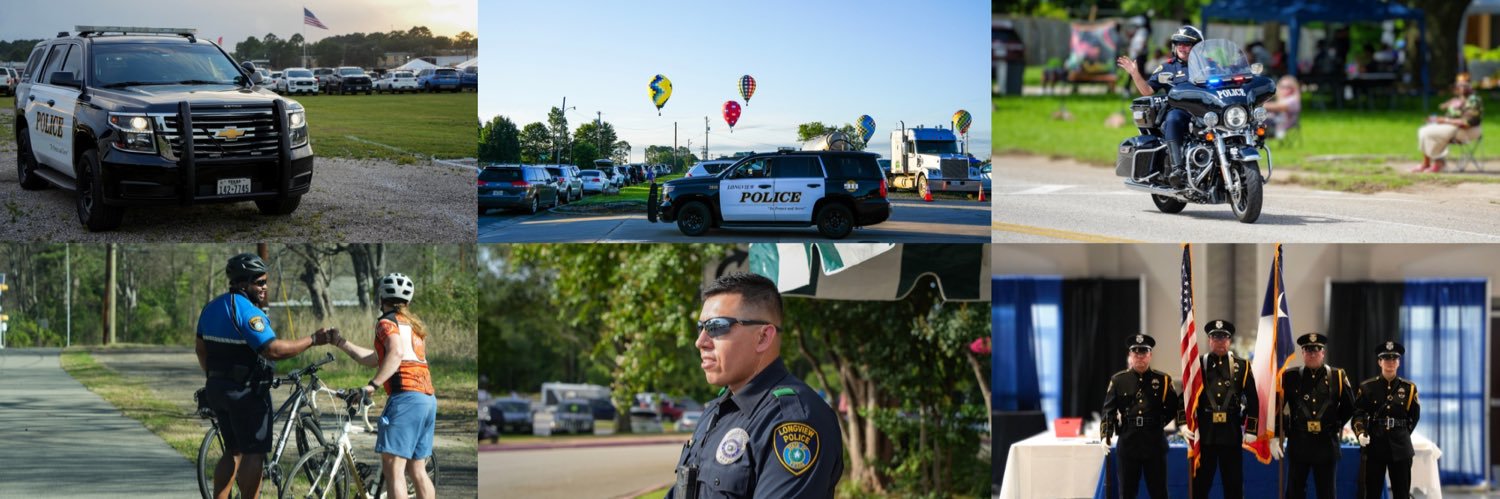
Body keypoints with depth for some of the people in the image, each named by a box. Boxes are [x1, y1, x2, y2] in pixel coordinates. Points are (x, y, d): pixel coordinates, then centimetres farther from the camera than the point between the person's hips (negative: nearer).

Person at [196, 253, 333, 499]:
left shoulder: (212, 307, 11)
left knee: (233, 452, 17)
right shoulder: (247, 310, -18)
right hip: (246, 392, -9)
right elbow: (273, 350, -26)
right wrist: (313, 340, -20)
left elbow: (200, 347, 19)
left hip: (217, 388, 9)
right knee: (254, 453, -3)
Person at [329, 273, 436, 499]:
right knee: (417, 470, 15)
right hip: (428, 398, 9)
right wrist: (340, 341, 33)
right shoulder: (414, 324, 26)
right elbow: (374, 359, 27)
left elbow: (395, 354, -21)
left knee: (392, 468, -11)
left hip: (406, 395, -9)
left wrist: (373, 385, -27)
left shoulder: (387, 322, 1)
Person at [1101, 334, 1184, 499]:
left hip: (1154, 442, 0)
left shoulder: (1163, 380, 5)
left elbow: (1175, 406, 11)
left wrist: (1183, 425, -2)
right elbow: (1109, 411, 2)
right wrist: (1106, 436, -7)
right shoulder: (1118, 380, 5)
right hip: (1128, 441, 0)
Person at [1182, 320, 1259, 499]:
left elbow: (1253, 401, 4)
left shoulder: (1241, 366, 6)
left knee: (1234, 484, 5)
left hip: (1232, 433, 0)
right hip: (1204, 432, 0)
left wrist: (1251, 430, -2)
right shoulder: (1197, 365, 5)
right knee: (1200, 484, 2)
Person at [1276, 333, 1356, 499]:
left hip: (1326, 443, 1)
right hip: (1298, 443, -1)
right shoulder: (1290, 377, 0)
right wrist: (1274, 437, -2)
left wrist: (1336, 426, 9)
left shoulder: (1337, 377, 2)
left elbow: (1349, 407, 13)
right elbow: (1276, 408, 2)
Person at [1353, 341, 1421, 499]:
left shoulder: (1408, 388, 5)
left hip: (1400, 447, 1)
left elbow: (1415, 416, 16)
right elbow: (1358, 413, -4)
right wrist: (1361, 433, -20)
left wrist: (1402, 434, 11)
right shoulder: (1368, 387, 1)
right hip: (1375, 446, -1)